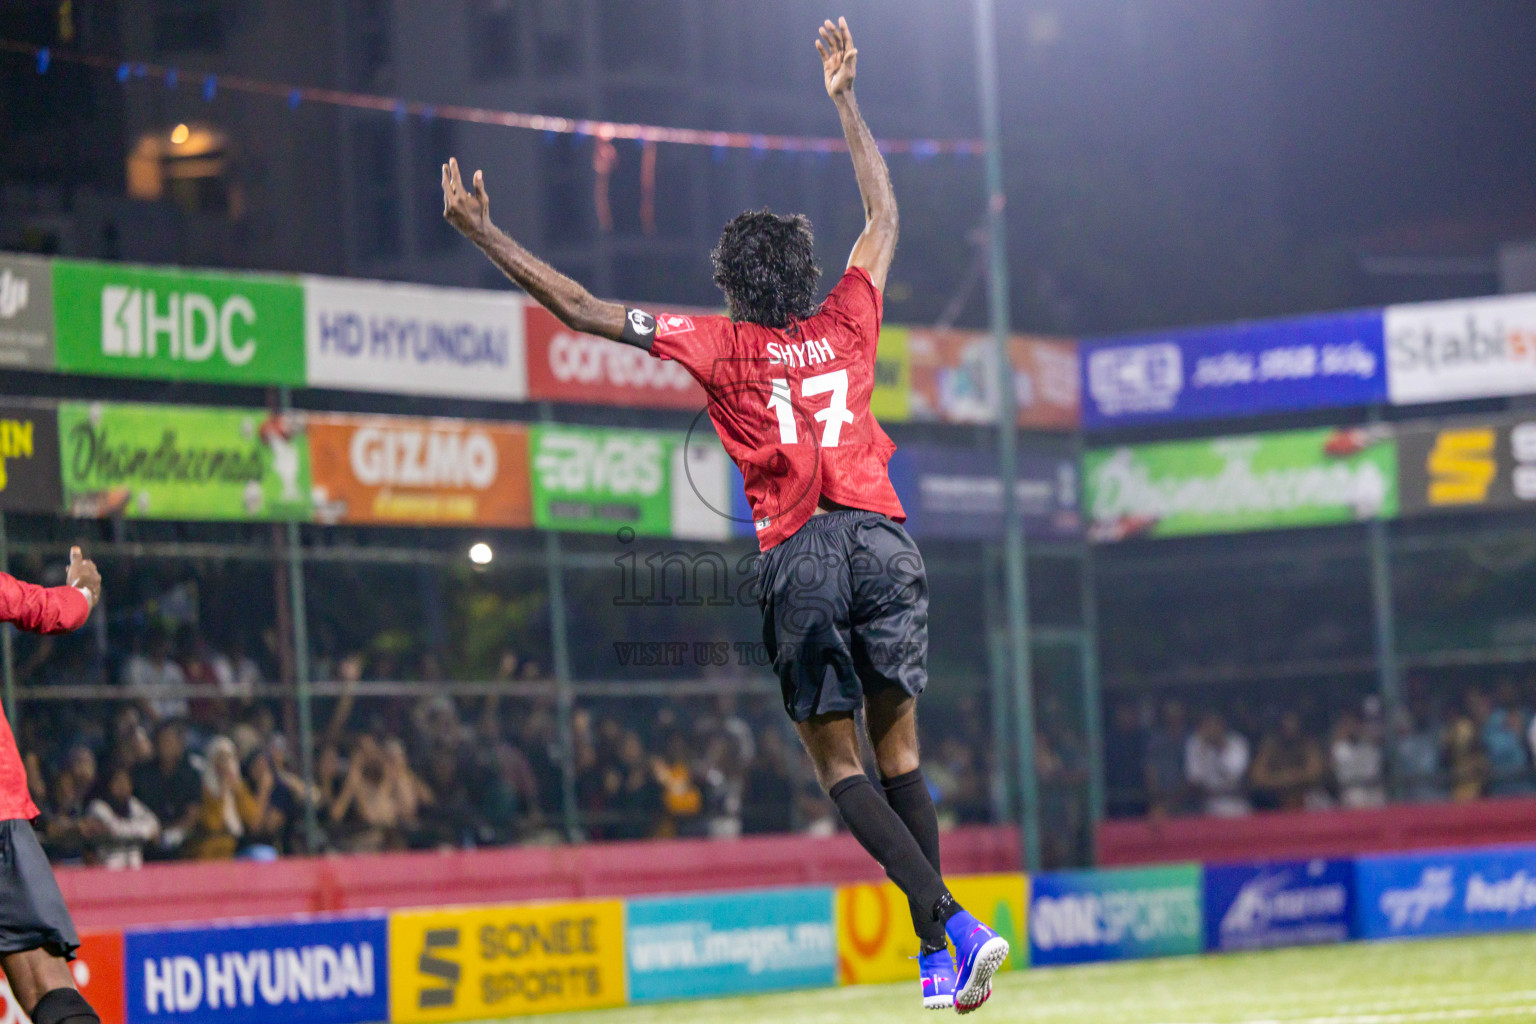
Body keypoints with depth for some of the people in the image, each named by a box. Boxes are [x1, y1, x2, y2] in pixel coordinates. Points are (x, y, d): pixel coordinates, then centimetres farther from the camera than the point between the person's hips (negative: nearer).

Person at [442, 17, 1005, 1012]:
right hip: (883, 539, 3)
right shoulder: (848, 321, 11)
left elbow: (584, 310, 1)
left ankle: (949, 923, -13)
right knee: (899, 749, 10)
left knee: (838, 759, 4)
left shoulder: (719, 344, 2)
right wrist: (846, 99, 33)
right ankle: (940, 957, 5)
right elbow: (886, 214, 26)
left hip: (799, 555, -3)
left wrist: (486, 233, 6)